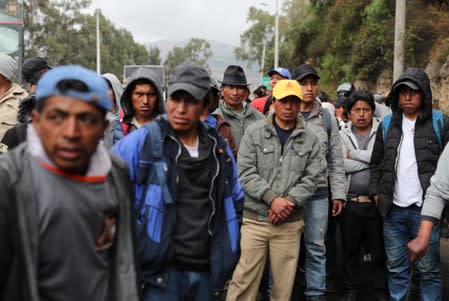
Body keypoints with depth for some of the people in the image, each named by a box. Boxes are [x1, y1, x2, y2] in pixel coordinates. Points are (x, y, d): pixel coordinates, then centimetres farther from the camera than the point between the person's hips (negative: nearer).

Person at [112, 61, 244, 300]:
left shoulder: (219, 148, 7)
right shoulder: (142, 141, -9)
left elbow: (235, 200, 20)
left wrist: (227, 250, 15)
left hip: (206, 273, 5)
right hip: (161, 272, -5)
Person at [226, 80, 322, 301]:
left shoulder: (310, 139, 6)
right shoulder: (254, 132, 1)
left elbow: (310, 179, 1)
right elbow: (246, 173, -6)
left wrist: (289, 202, -13)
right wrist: (272, 199, -16)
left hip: (290, 223, 2)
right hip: (255, 219, -1)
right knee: (244, 280, 1)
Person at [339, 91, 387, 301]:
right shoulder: (342, 135, 4)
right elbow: (341, 165, -12)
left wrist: (353, 154, -11)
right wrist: (373, 160, -11)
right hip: (350, 201, 1)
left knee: (379, 249, 9)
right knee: (350, 248, 12)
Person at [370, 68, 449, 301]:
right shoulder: (388, 124, 10)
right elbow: (376, 163, 16)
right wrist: (375, 191, 6)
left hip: (425, 209, -3)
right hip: (393, 209, 4)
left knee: (428, 268, 6)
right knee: (396, 267, 13)